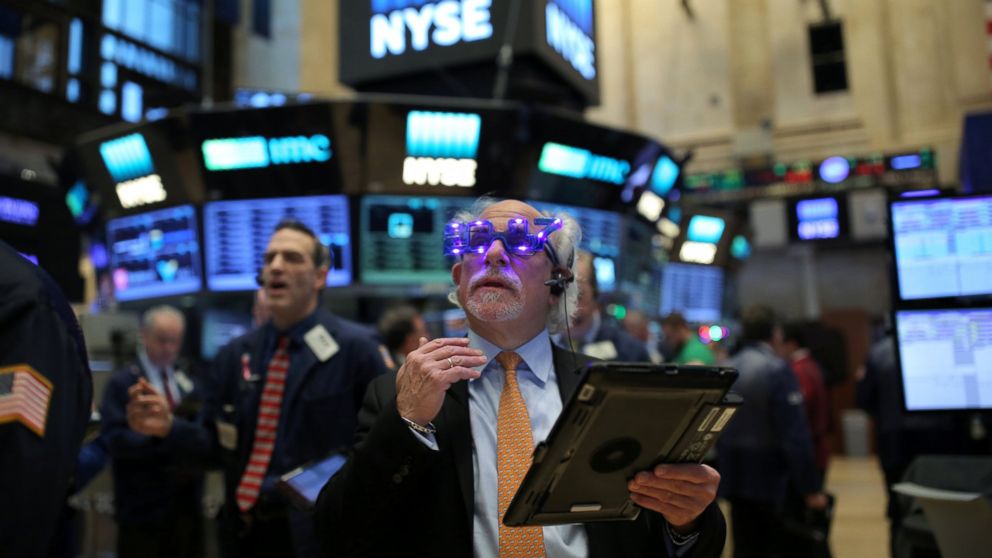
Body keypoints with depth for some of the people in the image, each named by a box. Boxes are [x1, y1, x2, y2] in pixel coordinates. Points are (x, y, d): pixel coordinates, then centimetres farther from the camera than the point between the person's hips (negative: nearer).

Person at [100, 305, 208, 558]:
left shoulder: (189, 384, 10)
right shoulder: (121, 383, -4)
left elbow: (205, 436, 4)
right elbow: (114, 439, -14)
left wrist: (170, 430, -14)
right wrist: (158, 438, -22)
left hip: (187, 506, 4)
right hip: (143, 509, -4)